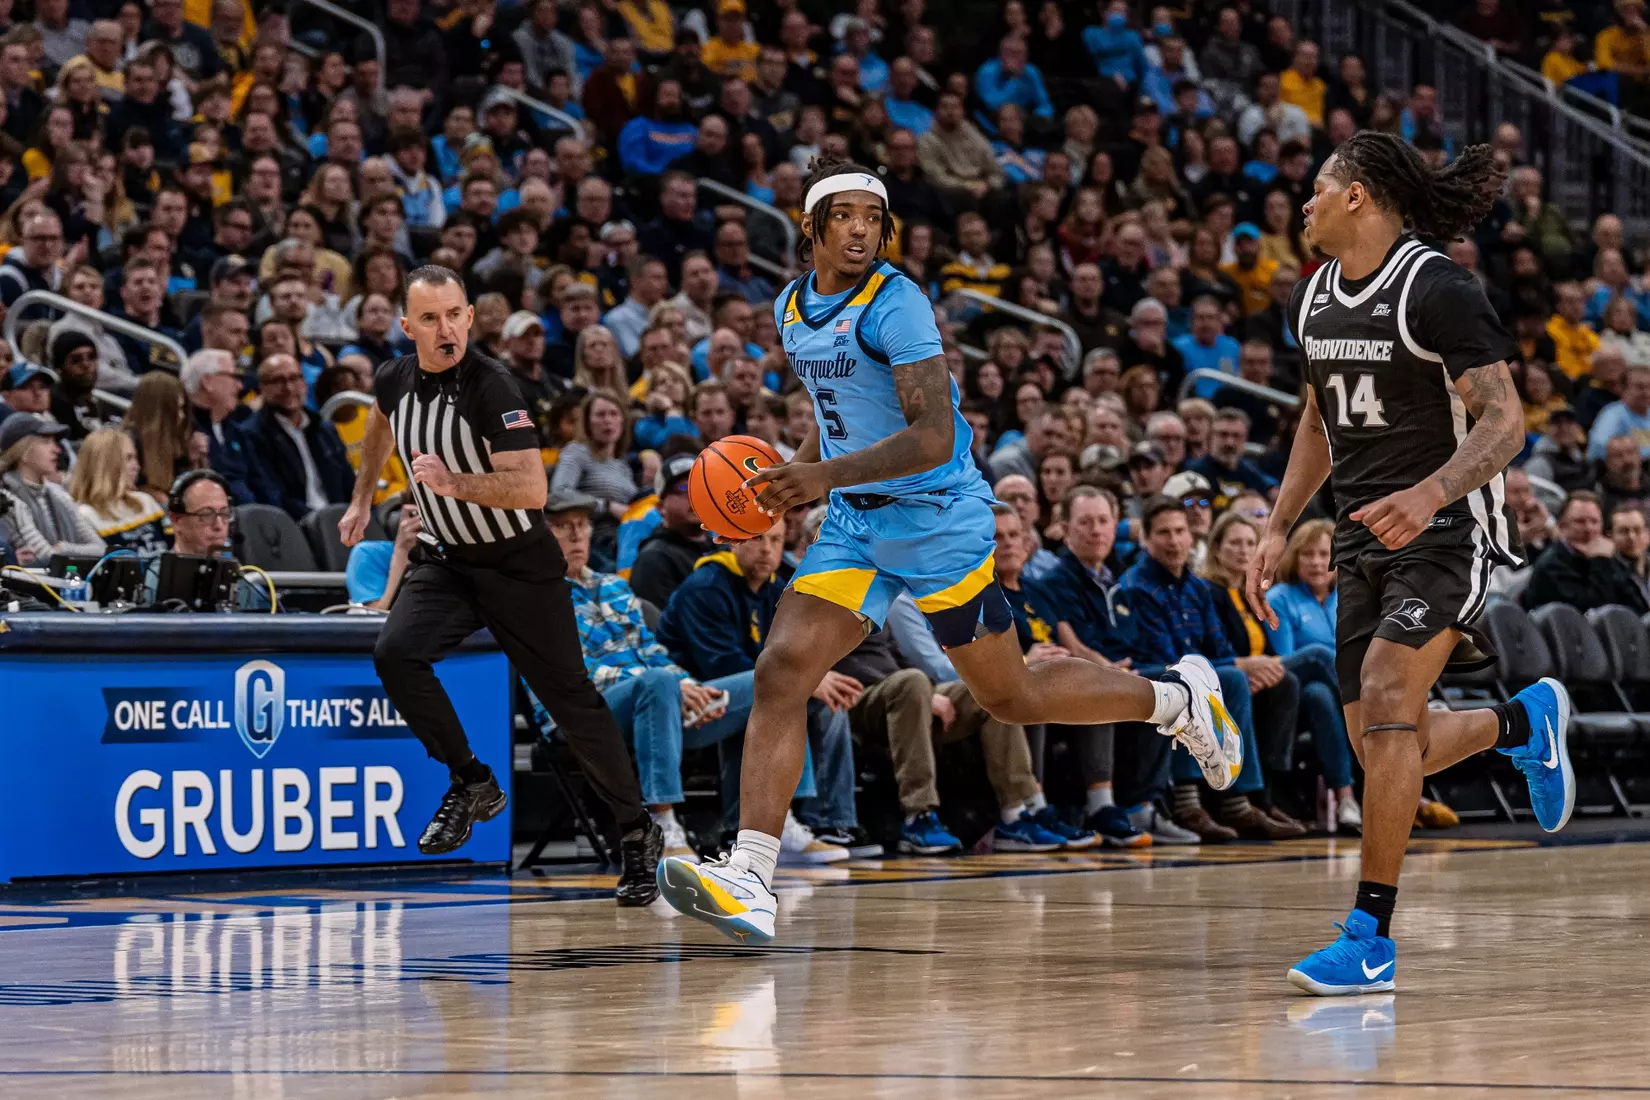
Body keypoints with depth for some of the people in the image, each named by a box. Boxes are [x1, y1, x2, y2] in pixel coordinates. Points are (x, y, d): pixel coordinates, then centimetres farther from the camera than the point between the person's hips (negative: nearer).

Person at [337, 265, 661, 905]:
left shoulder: (490, 387, -24)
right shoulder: (395, 381, -4)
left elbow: (532, 489, -31)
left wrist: (452, 482, -38)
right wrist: (361, 501, 26)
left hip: (519, 564, -5)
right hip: (446, 558, 5)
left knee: (569, 697, -1)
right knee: (395, 654, -20)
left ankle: (637, 833, 12)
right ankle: (471, 784, -3)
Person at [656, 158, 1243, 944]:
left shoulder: (894, 304, -18)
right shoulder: (793, 311, 7)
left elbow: (934, 437, -24)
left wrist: (826, 476, -32)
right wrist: (793, 478, 7)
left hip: (939, 520, -7)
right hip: (856, 525, 7)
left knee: (1012, 699, 6)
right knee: (780, 672, -11)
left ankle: (1176, 697, 30)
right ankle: (747, 880, -15)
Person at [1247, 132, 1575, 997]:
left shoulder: (1438, 290, -15)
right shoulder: (1313, 299, 10)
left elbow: (1504, 422, -20)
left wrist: (1428, 494, -36)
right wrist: (1279, 528, 13)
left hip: (1448, 531, -8)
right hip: (1365, 537, 8)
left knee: (1387, 700, -23)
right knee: (1381, 746, 7)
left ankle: (1372, 938, -20)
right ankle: (1523, 722, 38)